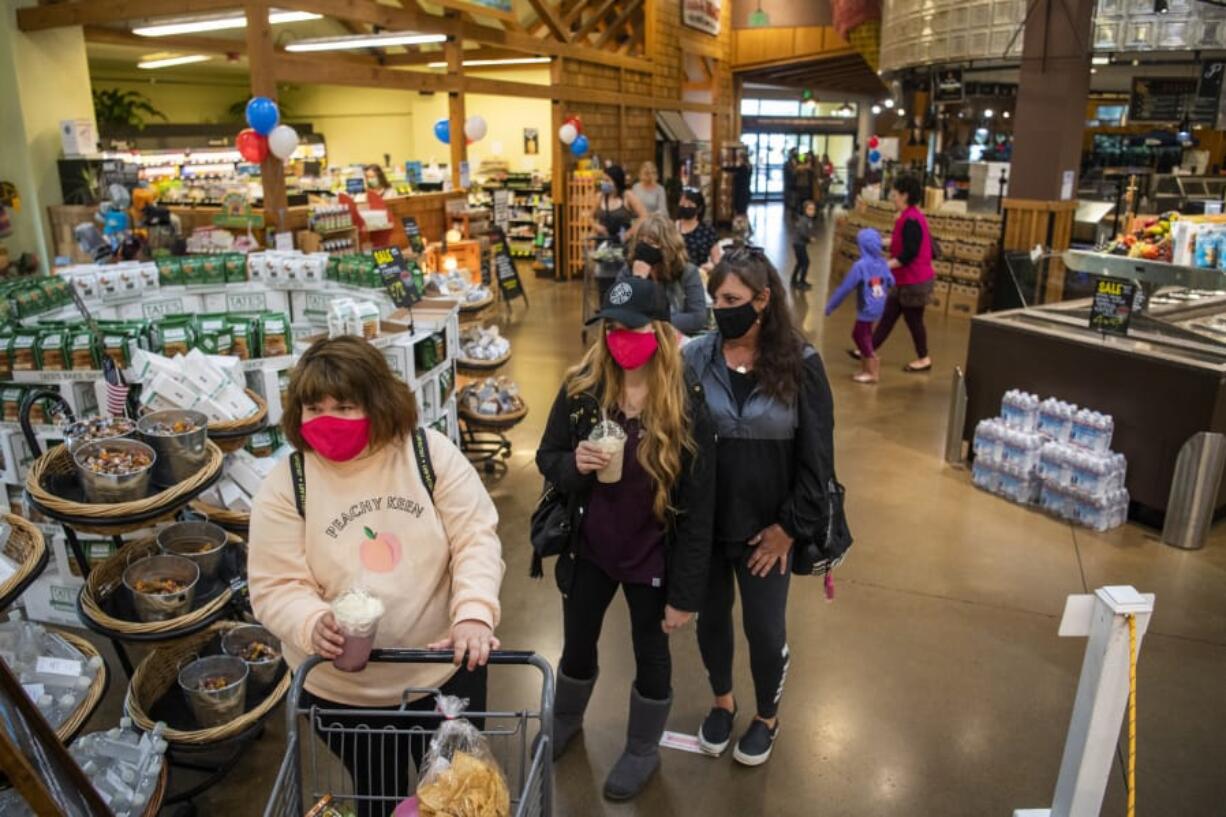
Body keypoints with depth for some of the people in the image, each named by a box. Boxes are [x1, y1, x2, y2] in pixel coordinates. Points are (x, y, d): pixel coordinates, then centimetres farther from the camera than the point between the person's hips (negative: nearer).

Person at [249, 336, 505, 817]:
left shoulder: (431, 452, -11)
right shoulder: (285, 485, -10)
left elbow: (475, 539, -13)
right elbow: (275, 588, -10)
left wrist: (475, 612, -29)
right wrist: (313, 624, -31)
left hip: (446, 670, 0)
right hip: (343, 689, 0)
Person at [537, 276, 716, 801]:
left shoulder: (687, 406, -18)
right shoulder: (580, 389, -10)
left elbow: (699, 507, -15)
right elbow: (546, 459, 1)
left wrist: (686, 592, -13)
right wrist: (573, 464, -24)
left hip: (652, 558, -3)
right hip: (588, 549, 3)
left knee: (650, 655, 18)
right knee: (577, 646, 23)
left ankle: (643, 751, 46)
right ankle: (565, 722, 55)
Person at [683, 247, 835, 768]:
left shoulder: (799, 364, -10)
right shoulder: (695, 358, -8)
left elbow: (816, 456, -6)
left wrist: (790, 526, -8)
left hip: (765, 529, -1)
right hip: (704, 524, 2)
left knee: (765, 629, 13)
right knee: (711, 617, 18)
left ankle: (767, 718, 41)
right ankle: (722, 702, 46)